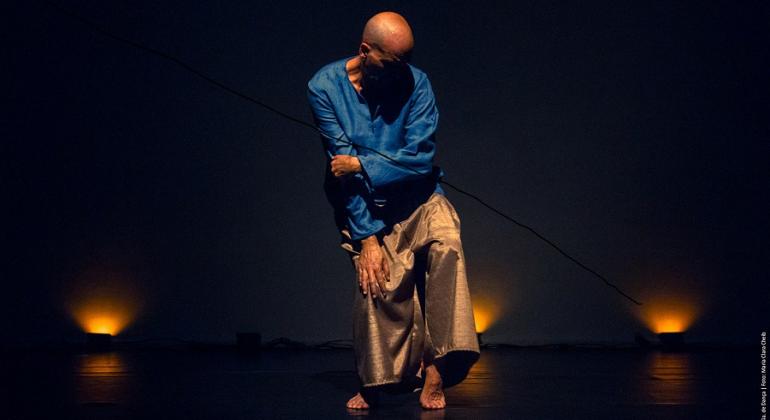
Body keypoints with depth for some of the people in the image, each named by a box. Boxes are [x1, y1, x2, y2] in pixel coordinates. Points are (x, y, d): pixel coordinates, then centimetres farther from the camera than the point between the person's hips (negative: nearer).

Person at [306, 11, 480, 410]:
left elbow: (421, 158, -11)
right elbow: (341, 164, -14)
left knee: (446, 246, -27)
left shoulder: (416, 83, -7)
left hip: (418, 197, 1)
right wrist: (367, 236, -19)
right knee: (381, 280, -21)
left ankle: (435, 367, -22)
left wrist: (361, 164, -16)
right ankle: (373, 384, 0)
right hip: (364, 205, -1)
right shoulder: (325, 87, -10)